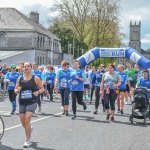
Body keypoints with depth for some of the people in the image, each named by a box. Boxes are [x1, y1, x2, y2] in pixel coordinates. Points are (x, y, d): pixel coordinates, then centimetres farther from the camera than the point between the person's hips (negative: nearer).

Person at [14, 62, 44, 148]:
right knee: (23, 121, 9)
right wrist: (17, 90, -11)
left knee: (27, 119, -17)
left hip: (32, 102, -4)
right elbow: (16, 90, 12)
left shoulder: (35, 78, -2)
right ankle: (29, 129, 45)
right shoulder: (20, 79, 6)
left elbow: (42, 88, 4)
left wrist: (38, 92, -16)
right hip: (22, 102, 4)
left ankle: (27, 141, -7)